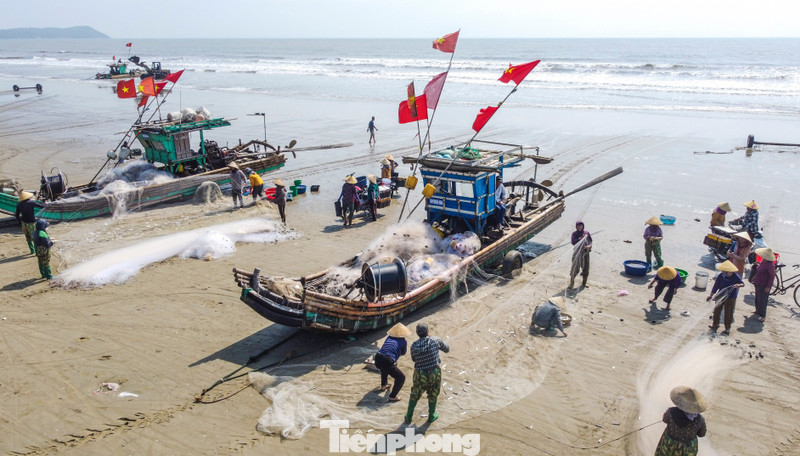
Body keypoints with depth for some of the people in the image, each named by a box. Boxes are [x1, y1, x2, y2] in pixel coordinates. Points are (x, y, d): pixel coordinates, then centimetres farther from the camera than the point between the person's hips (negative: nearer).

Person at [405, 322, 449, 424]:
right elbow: (447, 349, 3)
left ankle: (409, 417, 31)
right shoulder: (435, 340, -13)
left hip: (420, 375, 1)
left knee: (414, 395, 21)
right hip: (434, 373, -1)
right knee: (433, 395, 22)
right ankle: (431, 416, 37)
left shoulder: (414, 346, -9)